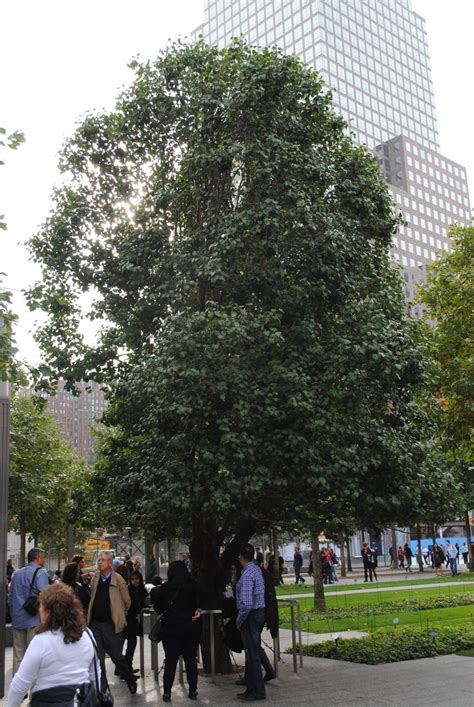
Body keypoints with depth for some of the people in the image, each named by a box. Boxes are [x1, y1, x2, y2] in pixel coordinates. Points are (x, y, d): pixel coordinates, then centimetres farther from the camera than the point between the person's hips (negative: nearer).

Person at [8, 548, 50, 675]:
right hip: (35, 619, -7)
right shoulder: (40, 572, -9)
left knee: (18, 656, 12)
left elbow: (10, 598, 19)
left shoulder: (16, 573, 13)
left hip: (17, 620, 7)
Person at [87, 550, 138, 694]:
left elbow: (127, 601, -1)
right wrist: (91, 614, 13)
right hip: (95, 623, 4)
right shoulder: (94, 579, 5)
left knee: (116, 656, 6)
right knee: (97, 658, 6)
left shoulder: (118, 580, -9)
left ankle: (130, 679, 29)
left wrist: (120, 615, 8)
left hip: (112, 624, -4)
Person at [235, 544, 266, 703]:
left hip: (251, 616, -10)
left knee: (252, 655, 0)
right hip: (260, 612, 10)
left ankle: (257, 692, 9)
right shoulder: (256, 569, 8)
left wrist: (239, 621, -13)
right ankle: (252, 688, 26)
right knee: (253, 652, 17)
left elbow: (246, 604, -26)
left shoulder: (247, 575, -22)